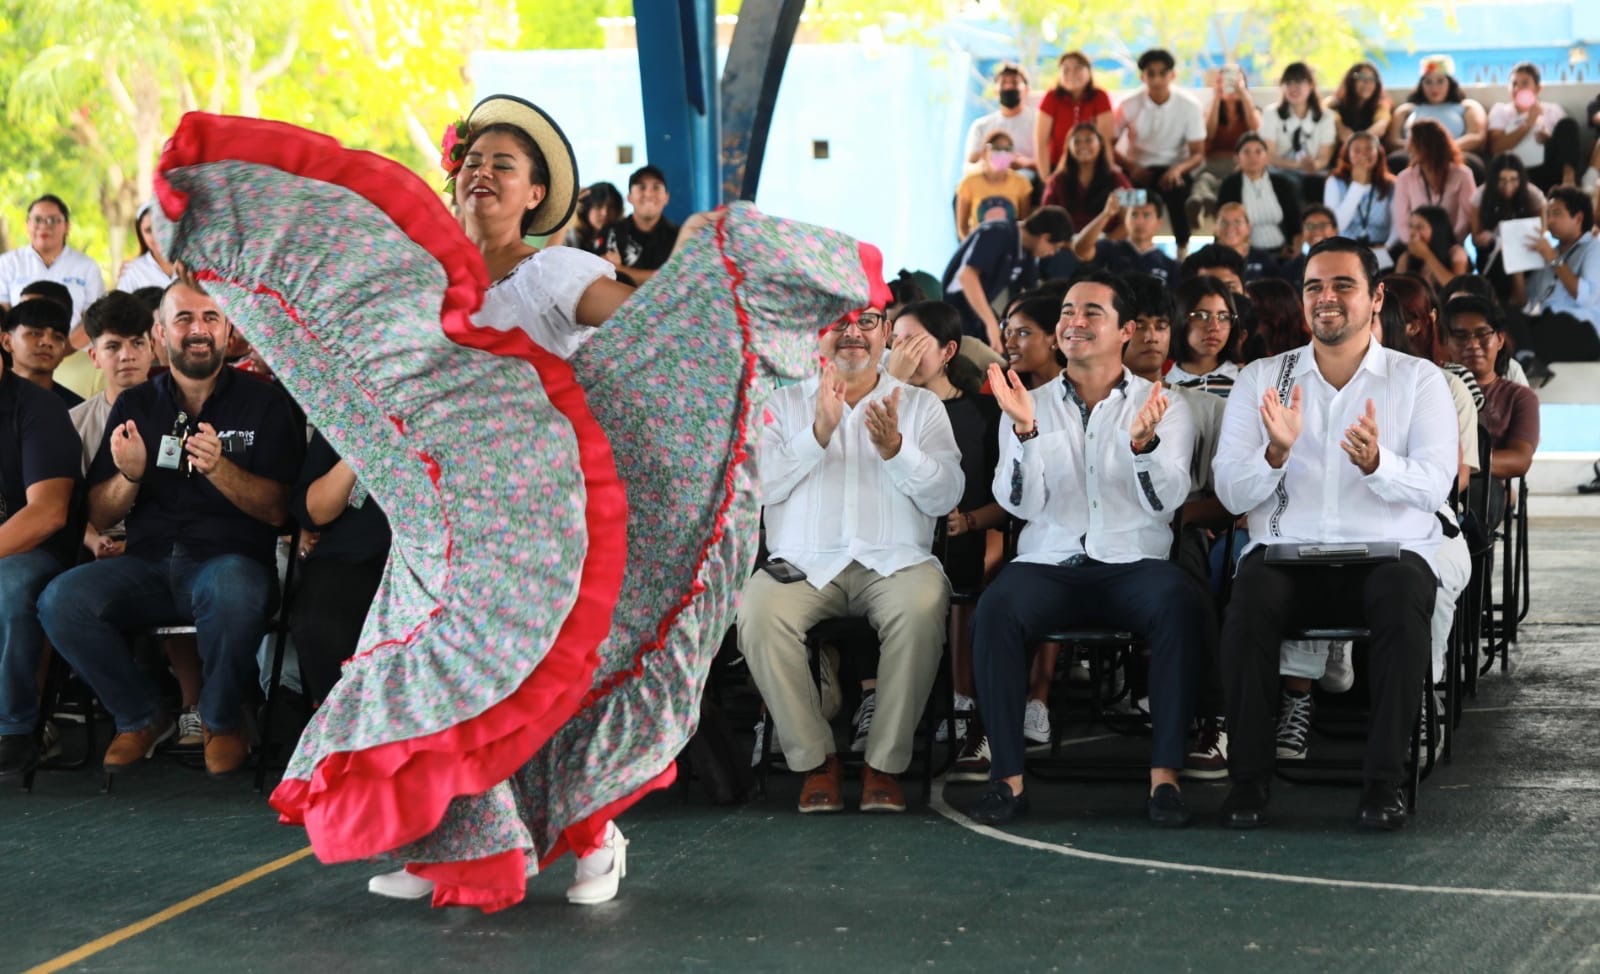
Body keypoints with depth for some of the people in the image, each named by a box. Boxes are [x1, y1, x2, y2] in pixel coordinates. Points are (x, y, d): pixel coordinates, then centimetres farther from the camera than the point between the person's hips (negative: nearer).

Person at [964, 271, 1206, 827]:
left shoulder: (1164, 407, 9)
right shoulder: (1031, 406, 13)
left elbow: (1166, 501, -6)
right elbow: (1021, 504, 0)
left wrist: (1144, 443, -25)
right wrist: (1024, 431, -16)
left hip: (1133, 563, -1)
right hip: (1049, 565, 1)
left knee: (1181, 604, -34)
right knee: (994, 610, -32)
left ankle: (1165, 776, -30)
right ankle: (1008, 778, -26)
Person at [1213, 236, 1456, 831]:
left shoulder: (1419, 380, 8)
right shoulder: (1260, 379, 12)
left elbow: (1435, 486, -5)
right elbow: (1231, 493, 3)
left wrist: (1375, 462, -26)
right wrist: (1276, 453, -17)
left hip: (1388, 552, -1)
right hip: (1286, 553, 1)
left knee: (1403, 599, -35)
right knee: (1251, 599, -33)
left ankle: (1384, 779, -26)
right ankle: (1249, 777, -22)